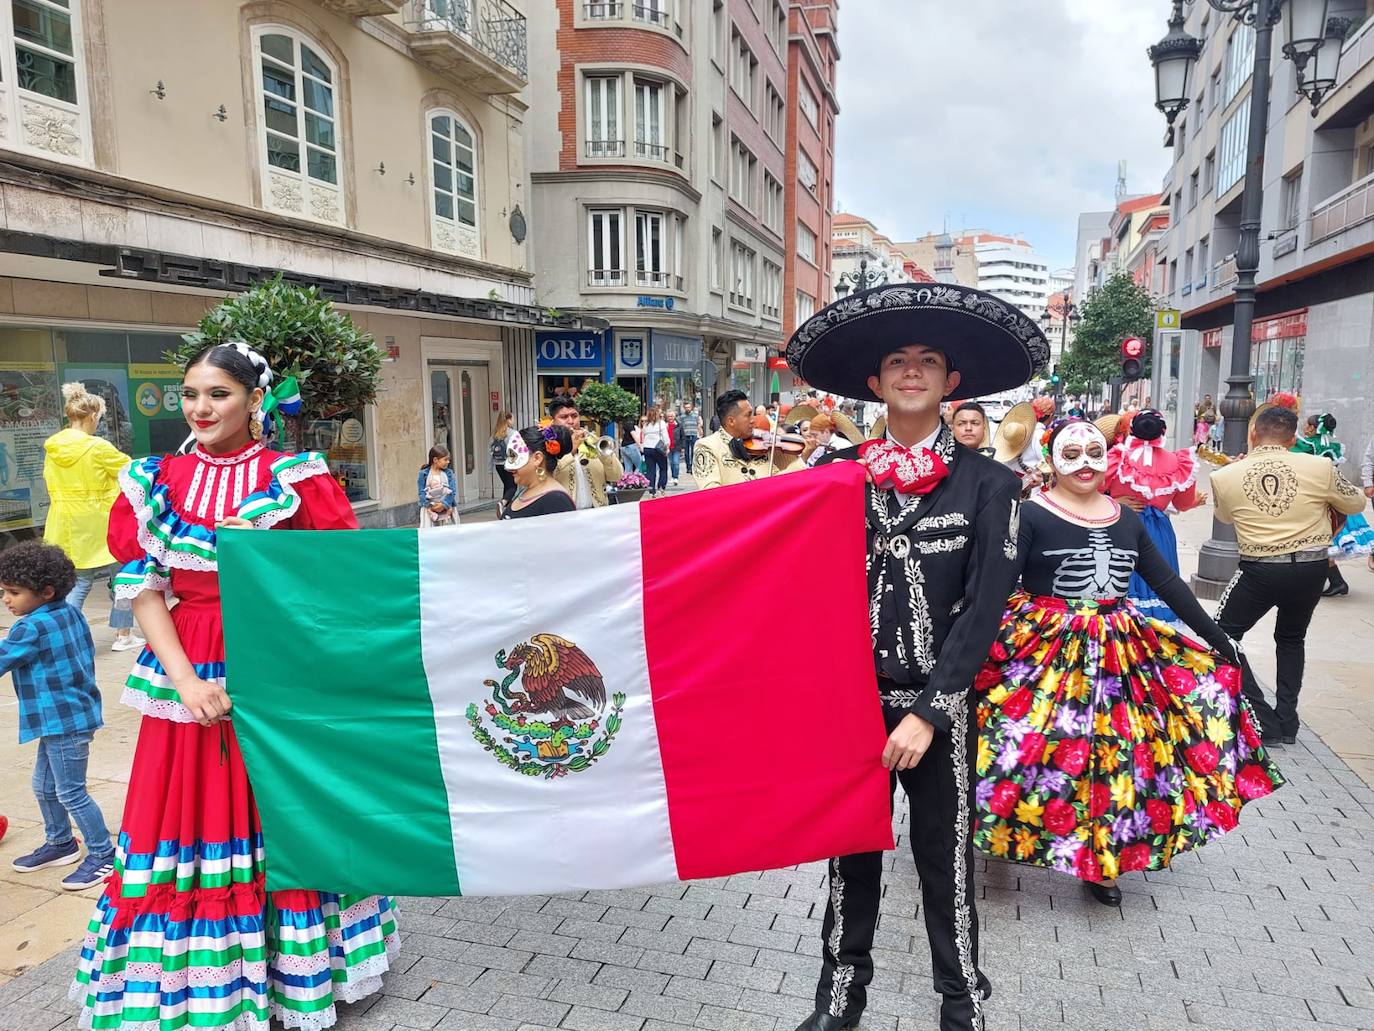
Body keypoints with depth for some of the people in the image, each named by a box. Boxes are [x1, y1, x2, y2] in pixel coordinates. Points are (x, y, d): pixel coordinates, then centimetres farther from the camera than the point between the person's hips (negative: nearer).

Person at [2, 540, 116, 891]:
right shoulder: (72, 613, 5)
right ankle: (59, 843, 36)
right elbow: (86, 656, 15)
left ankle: (103, 854, 9)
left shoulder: (31, 628, -20)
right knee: (44, 786, 22)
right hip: (60, 720, 10)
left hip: (64, 722, -10)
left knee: (71, 793, 0)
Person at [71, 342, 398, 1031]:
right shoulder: (156, 481, 5)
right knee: (186, 821, 8)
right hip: (188, 675, 2)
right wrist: (184, 680, -10)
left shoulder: (296, 477, -2)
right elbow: (143, 587, 0)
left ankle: (299, 973, 29)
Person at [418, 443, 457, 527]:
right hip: (430, 510, -2)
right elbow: (422, 492, -5)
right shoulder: (424, 473, -3)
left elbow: (452, 491, -4)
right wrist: (430, 505, -16)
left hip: (446, 509, 2)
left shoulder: (448, 473, 2)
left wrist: (444, 504, -17)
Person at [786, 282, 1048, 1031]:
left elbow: (984, 609, -8)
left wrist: (928, 711, -12)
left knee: (945, 867, 11)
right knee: (851, 855, 17)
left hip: (936, 708, -2)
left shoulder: (986, 484, -5)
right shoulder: (835, 474, 1)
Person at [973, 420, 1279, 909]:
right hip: (1042, 648, -5)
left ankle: (1101, 862, 25)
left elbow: (1168, 583, 14)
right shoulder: (1031, 515, -8)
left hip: (1121, 651, 5)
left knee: (1116, 755, 9)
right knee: (1031, 750, -2)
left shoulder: (1127, 519, 8)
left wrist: (1216, 637, 13)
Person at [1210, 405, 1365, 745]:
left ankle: (1264, 722, 7)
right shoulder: (1320, 468, -7)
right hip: (1312, 568, 3)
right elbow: (1356, 505, 11)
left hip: (1260, 570, -3)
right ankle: (1287, 722, 25)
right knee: (1291, 639, 25)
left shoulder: (1225, 476, -8)